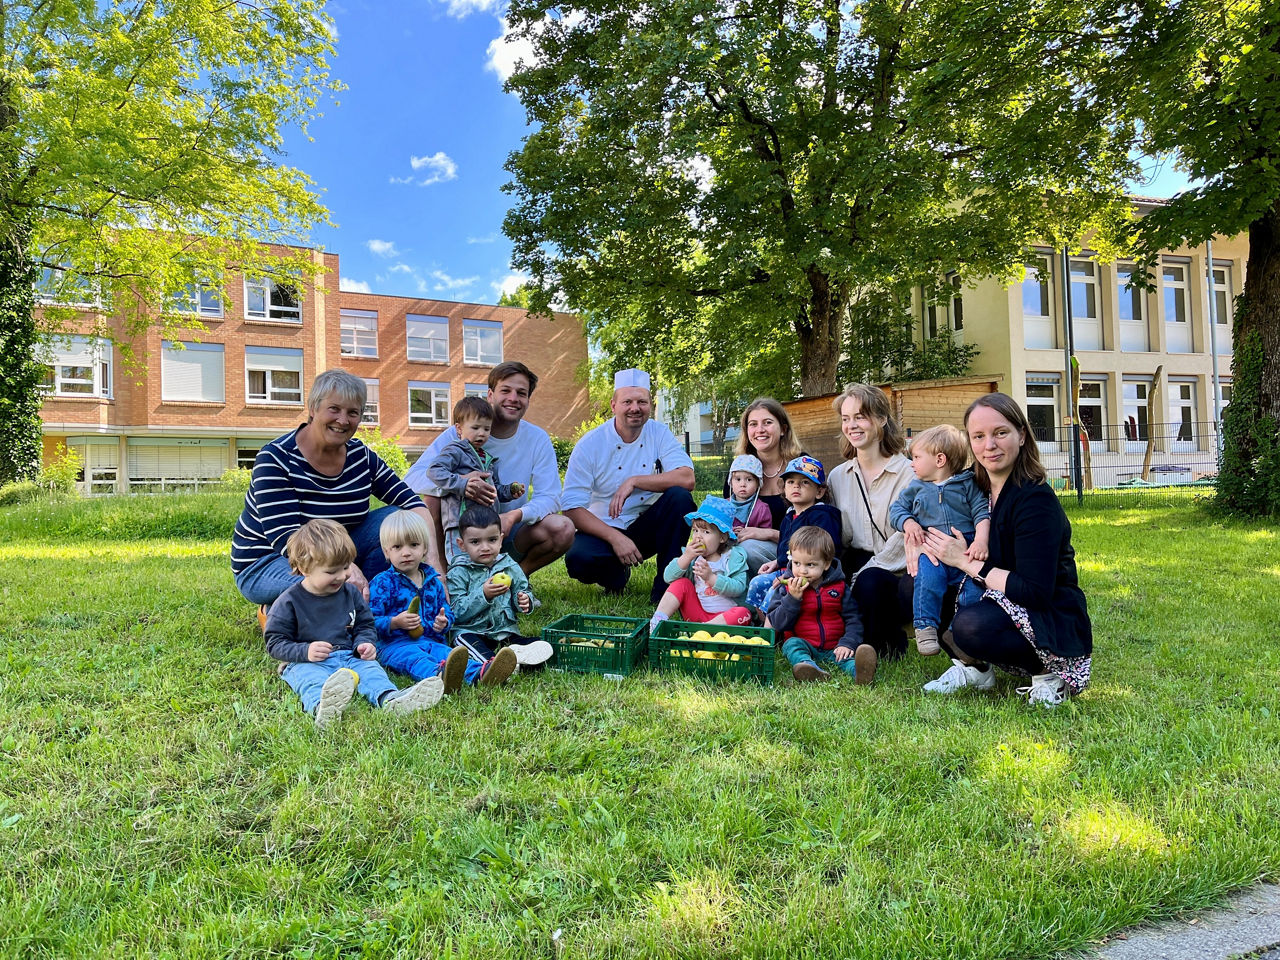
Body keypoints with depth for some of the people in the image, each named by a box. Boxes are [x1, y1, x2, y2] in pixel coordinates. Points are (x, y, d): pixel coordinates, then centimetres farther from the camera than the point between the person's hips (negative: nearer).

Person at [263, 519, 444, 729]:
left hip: (348, 656, 5)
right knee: (312, 679, -37)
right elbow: (275, 642, -3)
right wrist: (306, 651, -20)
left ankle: (391, 700, -54)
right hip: (305, 663, -4)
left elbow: (365, 625, 22)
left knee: (370, 669, -25)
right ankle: (322, 707, -71)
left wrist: (365, 643, -2)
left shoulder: (351, 593, 11)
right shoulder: (289, 601, -3)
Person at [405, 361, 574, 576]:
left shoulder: (537, 439, -5)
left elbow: (549, 497, -11)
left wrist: (515, 516, -33)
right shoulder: (459, 434, -9)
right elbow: (412, 477, -19)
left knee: (563, 529, -26)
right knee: (433, 494, -26)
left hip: (510, 534, 1)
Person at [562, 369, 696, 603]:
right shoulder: (590, 444, -10)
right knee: (578, 559, -33)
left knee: (680, 497, -25)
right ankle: (617, 574, 5)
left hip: (646, 526, 2)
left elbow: (687, 478, -18)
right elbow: (571, 507, -14)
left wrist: (634, 482, -24)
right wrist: (615, 537, -26)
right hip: (604, 529, -2)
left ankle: (665, 586, -14)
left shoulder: (659, 433, -3)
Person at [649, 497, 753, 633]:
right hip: (697, 614, 3)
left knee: (743, 613, -32)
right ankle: (657, 621, -20)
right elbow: (668, 577, -6)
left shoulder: (733, 557, -4)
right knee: (682, 584, -10)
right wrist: (686, 557, -19)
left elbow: (738, 588, -17)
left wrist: (711, 577, -27)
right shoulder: (692, 556, 6)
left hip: (725, 615, -3)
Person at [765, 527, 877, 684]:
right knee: (792, 644, -29)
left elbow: (853, 619, 3)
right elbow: (778, 624, -3)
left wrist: (848, 643, -15)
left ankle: (859, 670, -59)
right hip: (802, 644, 0)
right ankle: (811, 669, -57)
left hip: (833, 647, 0)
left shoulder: (839, 587, 5)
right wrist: (792, 598, -16)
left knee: (847, 653, -28)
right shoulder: (788, 587, 4)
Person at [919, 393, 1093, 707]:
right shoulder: (975, 487, 1)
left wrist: (966, 562, -20)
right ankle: (974, 668, 6)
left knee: (970, 625, -35)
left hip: (1055, 627, -7)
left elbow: (1035, 592, -25)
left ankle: (1048, 671, -6)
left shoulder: (1037, 500, -20)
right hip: (998, 607, 7)